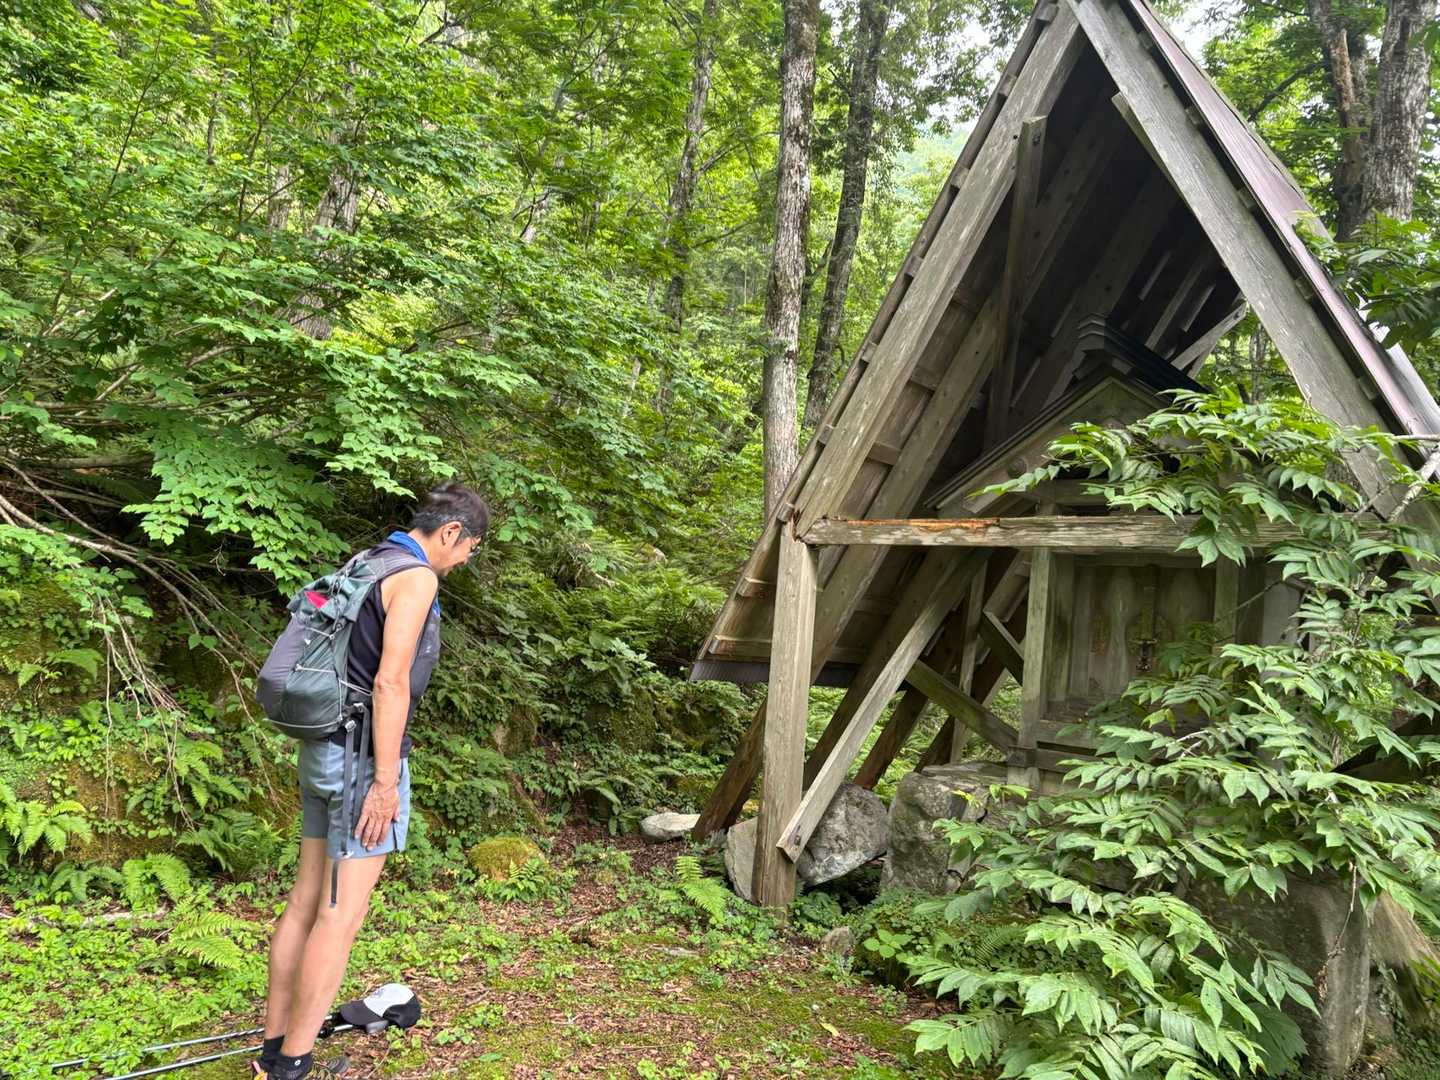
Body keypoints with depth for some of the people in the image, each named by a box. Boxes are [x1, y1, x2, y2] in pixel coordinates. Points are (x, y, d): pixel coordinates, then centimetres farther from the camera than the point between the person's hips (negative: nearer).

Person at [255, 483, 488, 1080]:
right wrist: (384, 780, -19)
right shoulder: (415, 576, -13)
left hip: (323, 748, 9)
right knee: (341, 914, -3)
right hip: (363, 756, -9)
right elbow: (390, 683, -21)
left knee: (306, 901, 13)